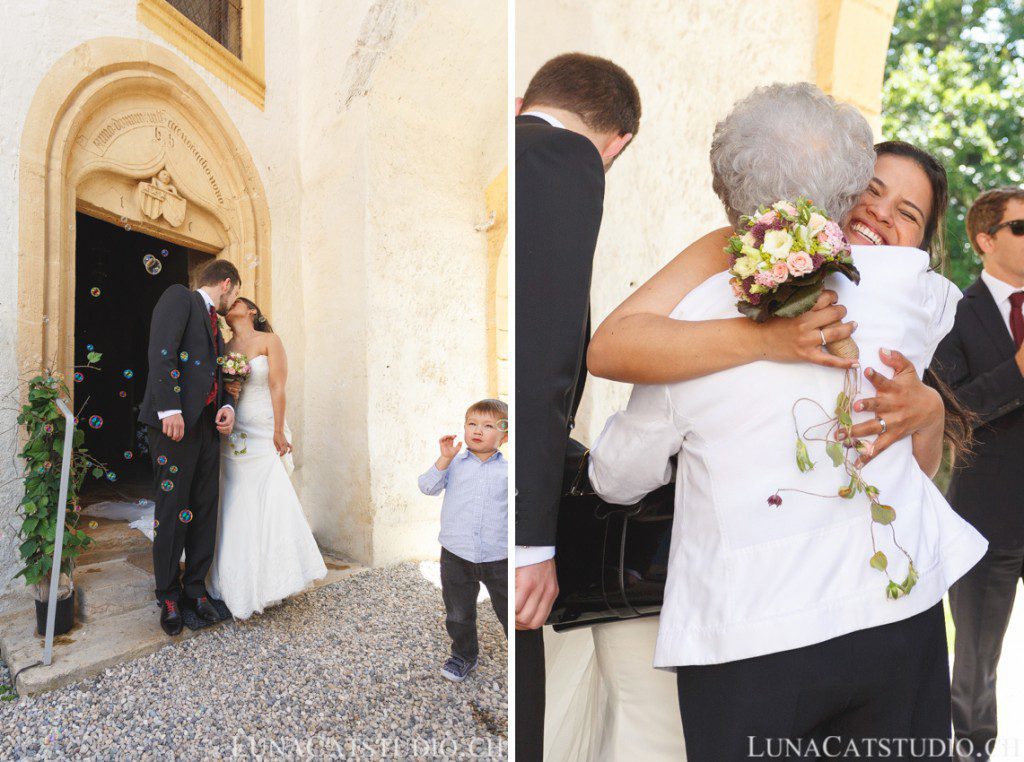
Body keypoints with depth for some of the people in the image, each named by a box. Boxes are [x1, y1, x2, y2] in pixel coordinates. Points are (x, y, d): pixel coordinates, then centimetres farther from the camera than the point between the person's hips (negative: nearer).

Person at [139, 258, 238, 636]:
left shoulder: (215, 325, 24)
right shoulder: (179, 296, 1)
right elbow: (161, 352, -13)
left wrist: (228, 406, 1)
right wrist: (170, 409, -21)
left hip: (207, 425, 8)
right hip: (176, 421, -8)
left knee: (205, 509, 9)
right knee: (172, 510, 0)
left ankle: (196, 587, 20)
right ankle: (169, 597, 13)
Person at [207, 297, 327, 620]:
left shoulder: (269, 340, 2)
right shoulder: (224, 348, 14)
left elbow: (278, 387, -5)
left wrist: (279, 432, -11)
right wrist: (225, 389, -7)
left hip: (264, 434, -4)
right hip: (233, 436, 4)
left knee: (269, 501, -7)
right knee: (236, 505, 3)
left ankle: (274, 580, 4)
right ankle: (241, 583, 12)